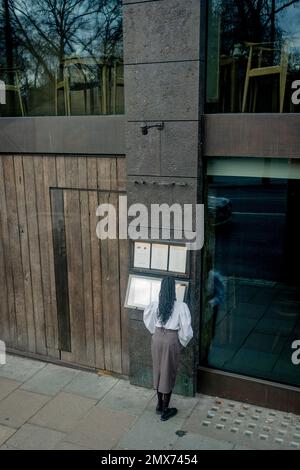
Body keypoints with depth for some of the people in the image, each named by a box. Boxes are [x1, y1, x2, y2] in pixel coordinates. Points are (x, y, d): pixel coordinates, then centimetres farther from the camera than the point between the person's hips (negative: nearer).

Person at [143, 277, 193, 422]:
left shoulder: (155, 305, -6)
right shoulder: (181, 307, -17)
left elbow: (148, 322, 8)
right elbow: (186, 329, -13)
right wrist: (183, 341, 5)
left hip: (157, 338, 4)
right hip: (171, 340, -4)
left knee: (158, 371, 20)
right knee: (168, 374, 9)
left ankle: (159, 405, 35)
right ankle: (165, 410, 20)